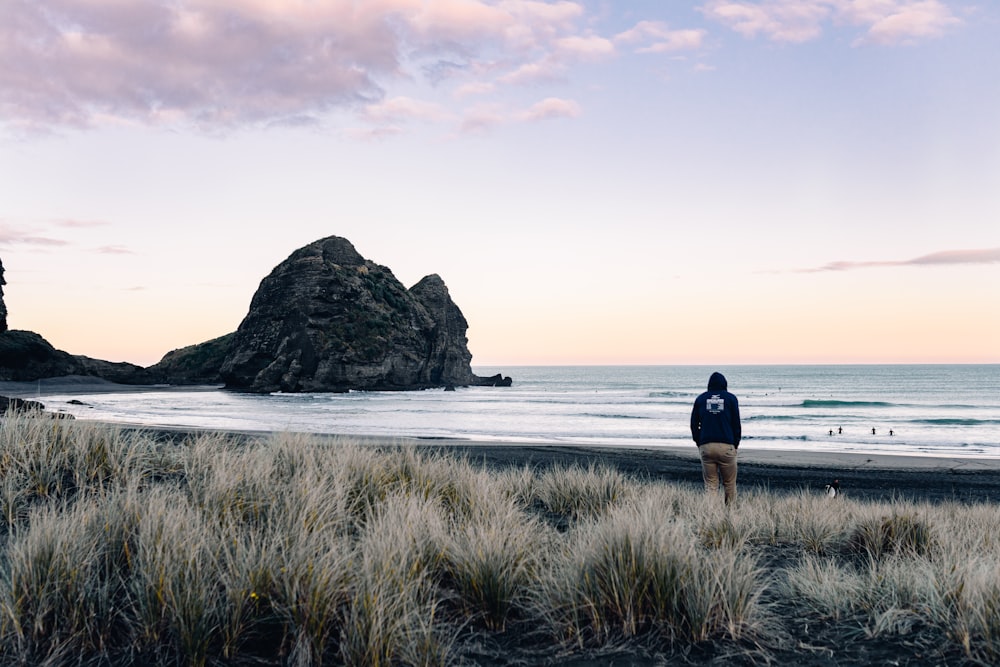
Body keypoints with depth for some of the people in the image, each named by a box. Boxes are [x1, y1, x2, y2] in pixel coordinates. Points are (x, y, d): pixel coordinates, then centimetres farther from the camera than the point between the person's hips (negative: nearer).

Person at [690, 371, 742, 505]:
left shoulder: (701, 399, 11)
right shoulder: (731, 398, 6)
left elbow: (694, 424, 11)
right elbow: (736, 424, 4)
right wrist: (736, 444, 13)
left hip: (706, 446, 2)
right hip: (726, 446, -2)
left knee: (710, 484, 3)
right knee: (729, 484, 8)